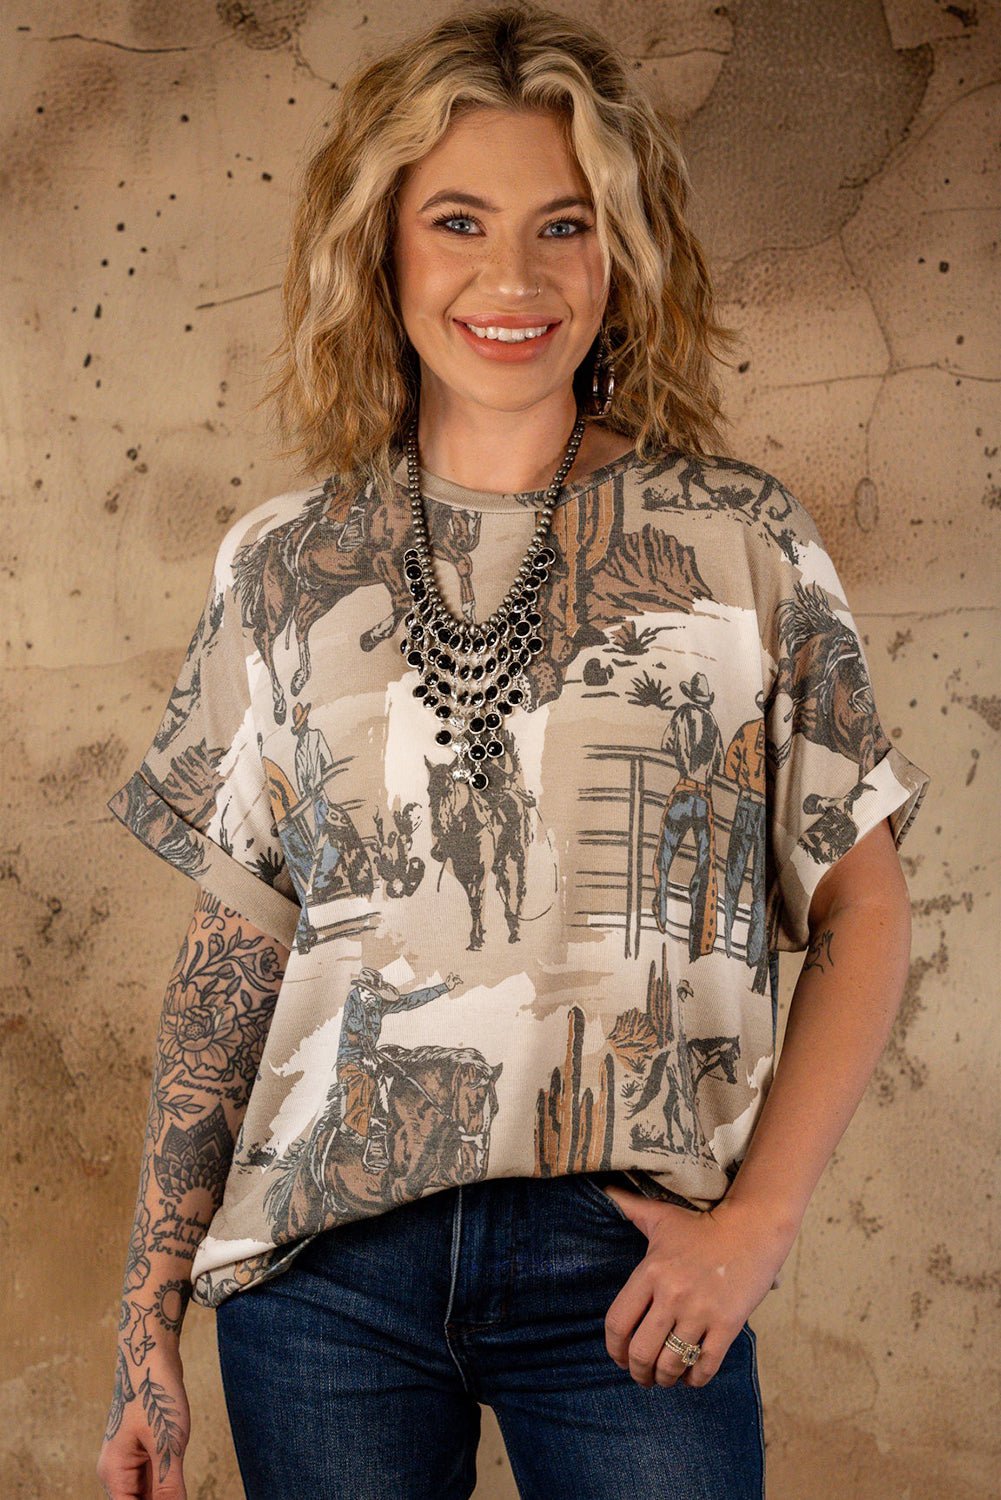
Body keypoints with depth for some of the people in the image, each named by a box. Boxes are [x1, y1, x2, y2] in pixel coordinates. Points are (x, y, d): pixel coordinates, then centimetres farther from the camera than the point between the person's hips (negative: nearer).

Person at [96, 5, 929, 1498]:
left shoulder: (743, 540, 1)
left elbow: (862, 906, 3)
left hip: (627, 1267, -1)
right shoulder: (282, 564, 5)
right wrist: (148, 1325, 5)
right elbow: (232, 947, 6)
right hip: (322, 1261, 1)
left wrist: (759, 1218, -7)